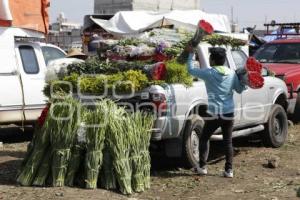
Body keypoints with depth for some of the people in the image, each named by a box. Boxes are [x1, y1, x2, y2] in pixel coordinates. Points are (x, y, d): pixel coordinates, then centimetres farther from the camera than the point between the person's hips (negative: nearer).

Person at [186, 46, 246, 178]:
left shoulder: (208, 73, -9)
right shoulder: (232, 73, 3)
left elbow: (191, 69, 3)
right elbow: (239, 89, 11)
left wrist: (191, 54, 13)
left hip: (214, 113, -3)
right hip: (228, 113, 3)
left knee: (204, 138, 13)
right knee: (228, 141, 10)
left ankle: (202, 167, 12)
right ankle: (229, 170, 9)